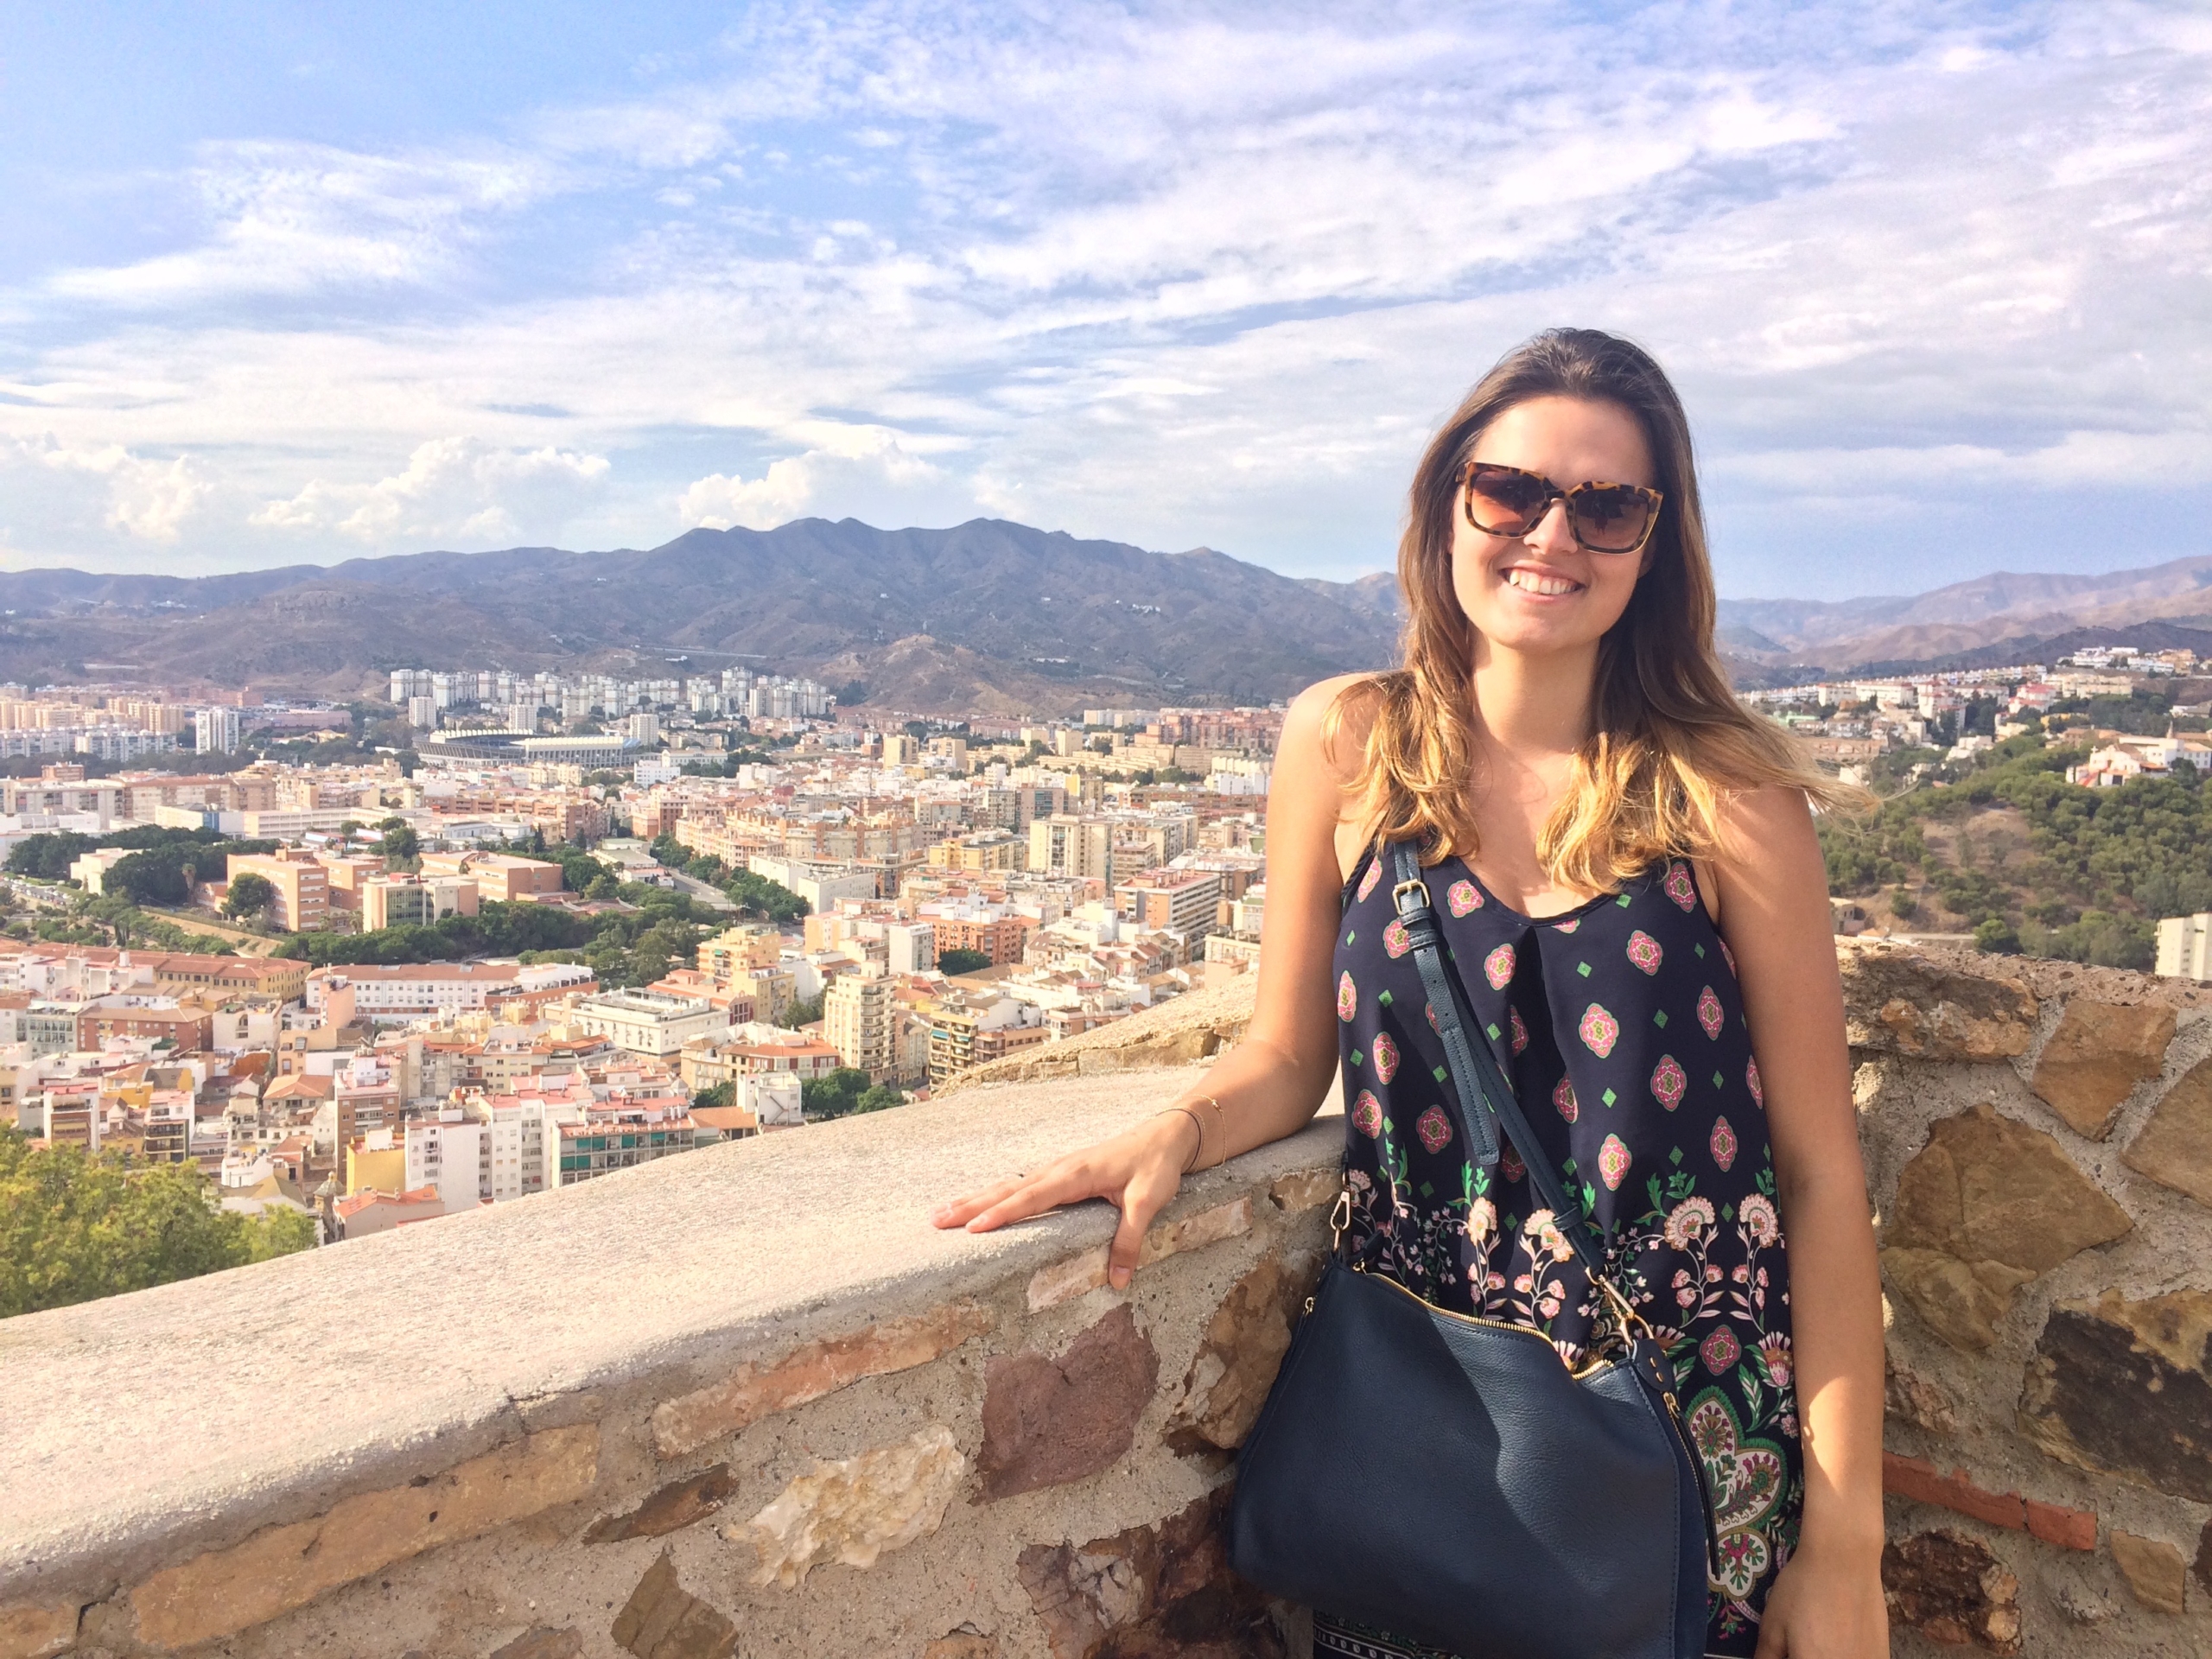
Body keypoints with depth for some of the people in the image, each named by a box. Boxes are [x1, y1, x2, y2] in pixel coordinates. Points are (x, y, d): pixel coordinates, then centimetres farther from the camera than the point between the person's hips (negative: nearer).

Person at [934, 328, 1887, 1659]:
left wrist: (1846, 1546, -7)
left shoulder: (1728, 799, -10)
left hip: (1691, 1420, -1)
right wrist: (1175, 1134, -18)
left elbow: (1824, 1175, -7)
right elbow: (1288, 1059, 3)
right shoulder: (1347, 748, -5)